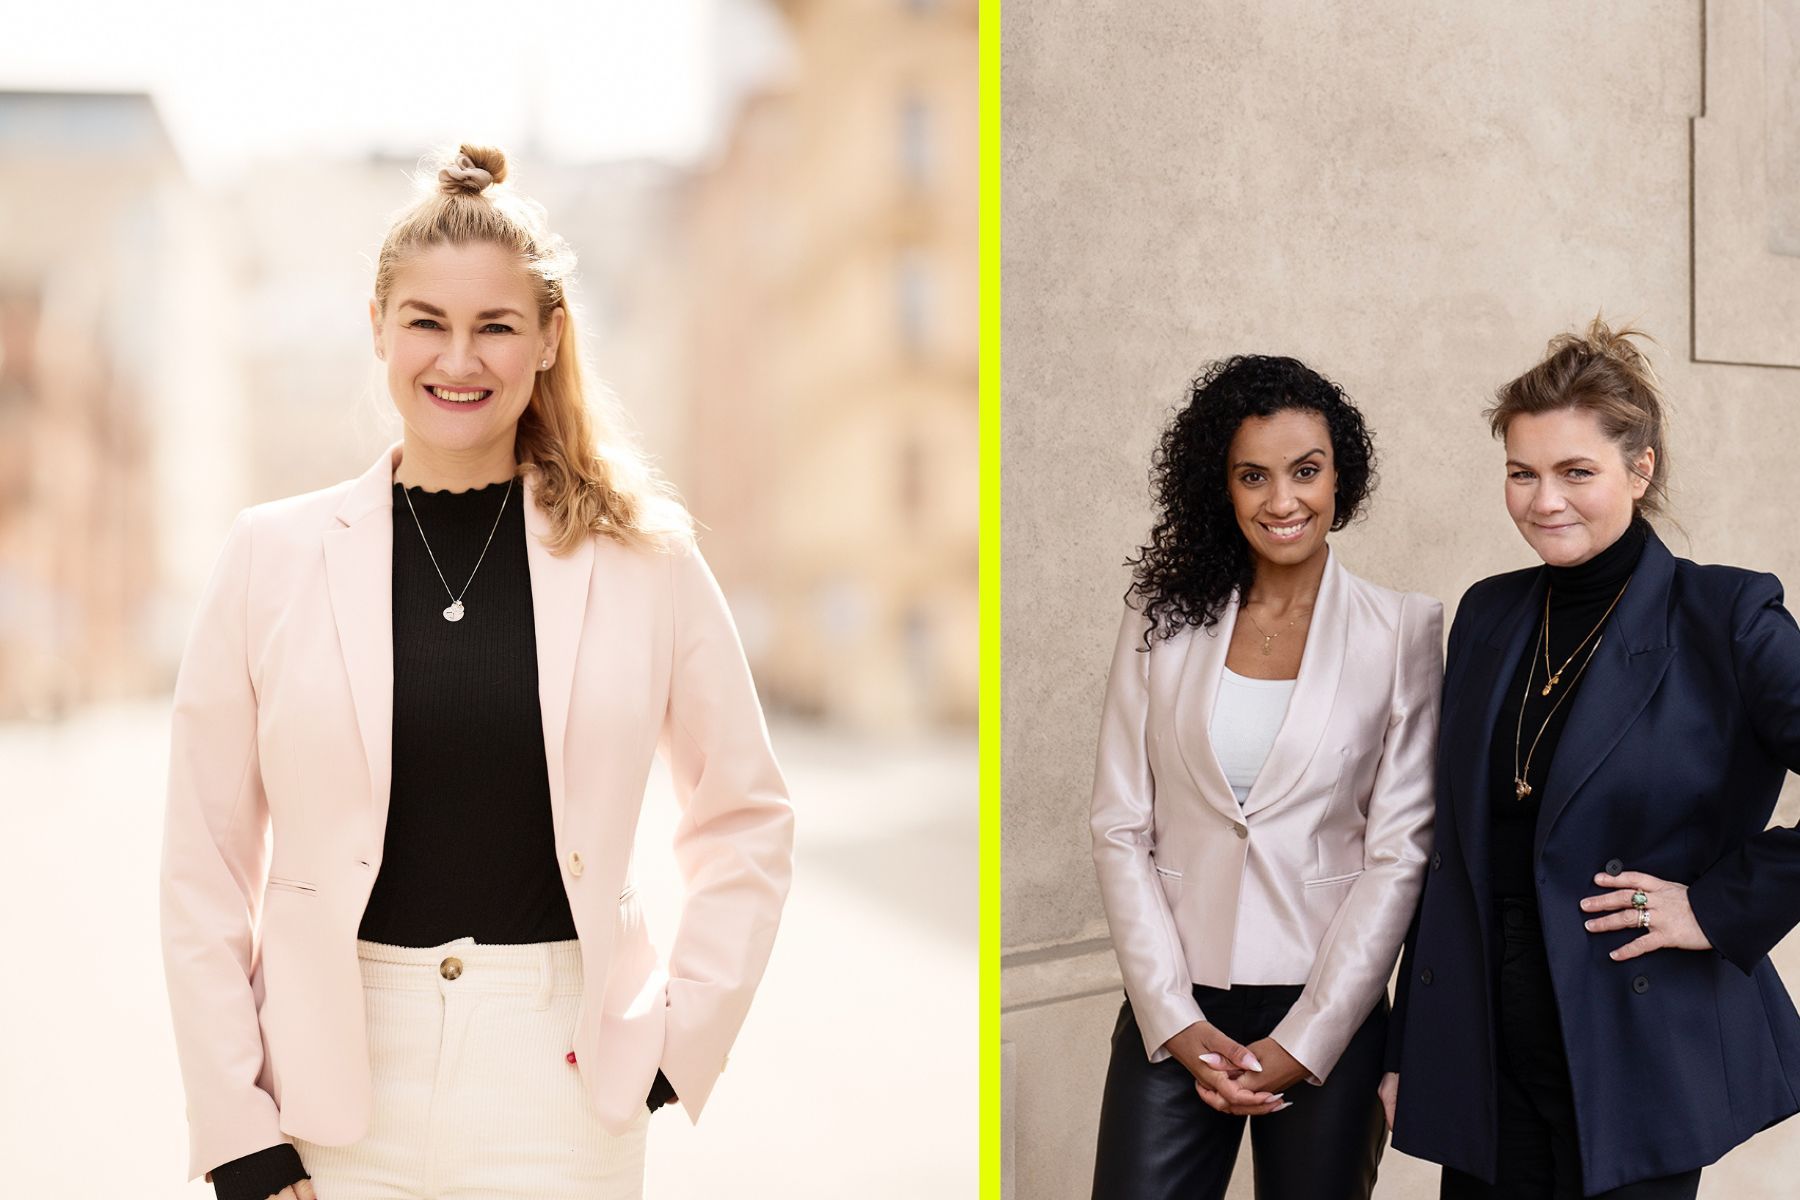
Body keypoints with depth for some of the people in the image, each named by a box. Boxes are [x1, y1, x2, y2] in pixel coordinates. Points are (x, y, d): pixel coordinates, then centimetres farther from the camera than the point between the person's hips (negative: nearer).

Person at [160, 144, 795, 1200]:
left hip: (564, 1079, 0)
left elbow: (748, 818, 9)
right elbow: (205, 859, 1)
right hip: (335, 1081, 1)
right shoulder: (274, 556, 0)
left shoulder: (644, 556, -1)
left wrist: (685, 1036, 1)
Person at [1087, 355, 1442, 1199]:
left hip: (1327, 1012, -1)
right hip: (1174, 1012, 1)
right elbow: (1120, 828, 2)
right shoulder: (1163, 620, 3)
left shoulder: (1402, 632, -1)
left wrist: (1303, 1041, -8)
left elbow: (1398, 853, -3)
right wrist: (1177, 1022, -6)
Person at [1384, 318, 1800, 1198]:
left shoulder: (1727, 620, -7)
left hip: (1640, 1061, -4)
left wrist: (1726, 903, -15)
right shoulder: (1488, 616, 8)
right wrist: (1404, 1049, 11)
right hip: (1482, 1058, 5)